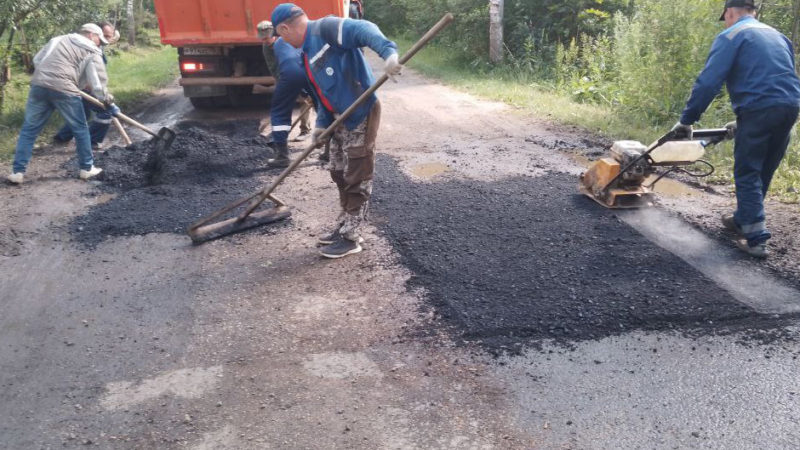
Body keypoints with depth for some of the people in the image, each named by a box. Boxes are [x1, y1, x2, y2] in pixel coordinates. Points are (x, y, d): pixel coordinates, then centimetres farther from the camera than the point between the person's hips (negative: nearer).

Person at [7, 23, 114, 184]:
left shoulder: (58, 39, 25)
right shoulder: (92, 52, 8)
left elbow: (37, 59, 23)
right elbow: (98, 81, -1)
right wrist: (106, 99, 9)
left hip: (39, 85, 5)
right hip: (64, 90, -5)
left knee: (29, 130, 10)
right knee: (80, 129, 13)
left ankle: (17, 171, 9)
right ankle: (87, 168, 20)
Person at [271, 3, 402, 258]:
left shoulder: (326, 28, -14)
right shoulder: (307, 53, 16)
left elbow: (363, 30, -29)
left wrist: (388, 52, -46)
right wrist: (322, 124, 10)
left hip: (362, 114, -10)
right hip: (340, 119, 10)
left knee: (357, 179, -1)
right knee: (339, 174, 18)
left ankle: (351, 239, 8)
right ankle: (345, 227, 32)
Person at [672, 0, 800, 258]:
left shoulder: (731, 36, 1)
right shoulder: (777, 35, 25)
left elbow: (708, 82, -10)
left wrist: (687, 120, -4)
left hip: (758, 110, -7)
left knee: (748, 175, 0)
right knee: (763, 173, 18)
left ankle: (756, 239, -3)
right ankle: (743, 220, 34)